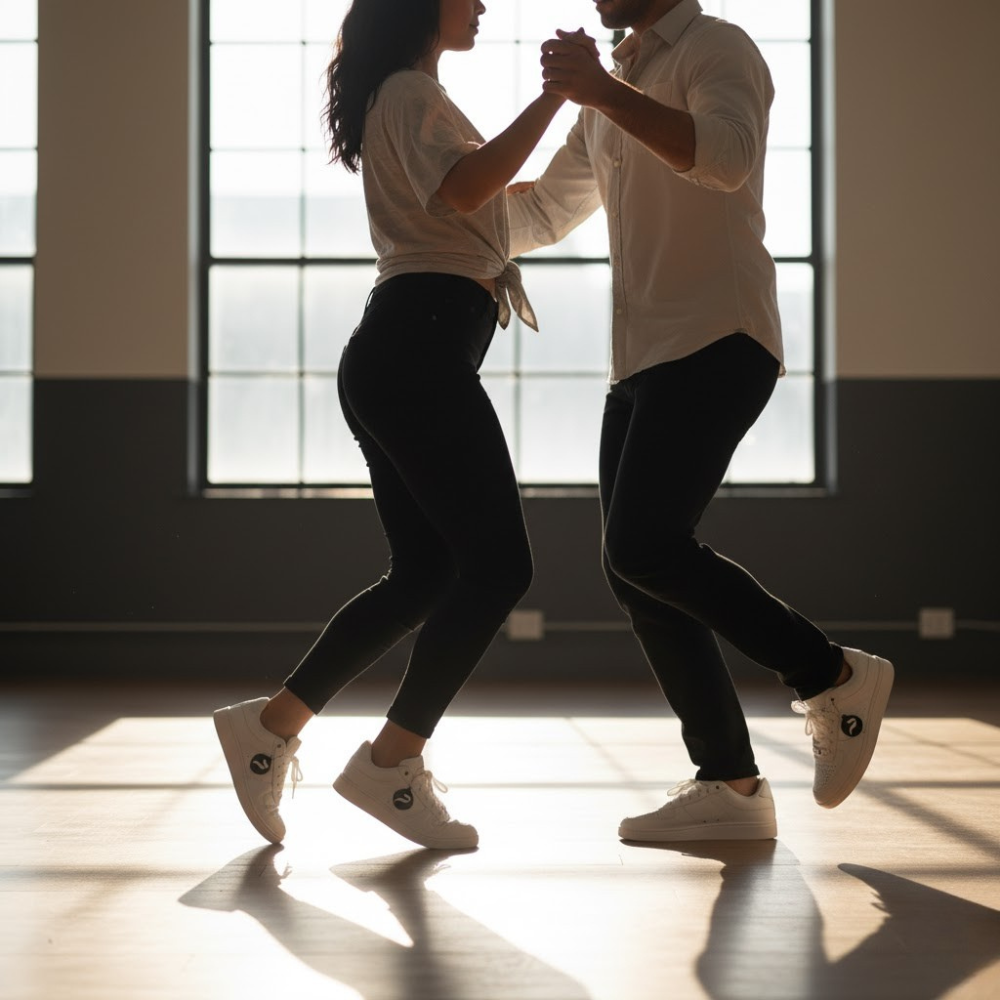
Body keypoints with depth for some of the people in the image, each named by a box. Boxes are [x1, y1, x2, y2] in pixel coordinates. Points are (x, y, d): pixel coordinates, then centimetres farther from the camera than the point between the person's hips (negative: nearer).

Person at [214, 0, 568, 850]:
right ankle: (393, 763, -7)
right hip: (422, 349, -11)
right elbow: (465, 187, -24)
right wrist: (555, 94, -23)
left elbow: (473, 202, 37)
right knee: (498, 564, -10)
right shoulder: (413, 93, -5)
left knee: (426, 573, 10)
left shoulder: (398, 98, 27)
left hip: (394, 358, 11)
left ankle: (274, 723, 9)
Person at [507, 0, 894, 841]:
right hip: (641, 362, 9)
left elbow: (728, 157, -26)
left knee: (643, 547, -20)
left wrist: (602, 91, -31)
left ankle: (833, 677, -4)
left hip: (717, 344, -9)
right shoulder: (616, 90, 23)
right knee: (636, 570, 1)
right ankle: (729, 787, 5)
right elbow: (545, 210, 33)